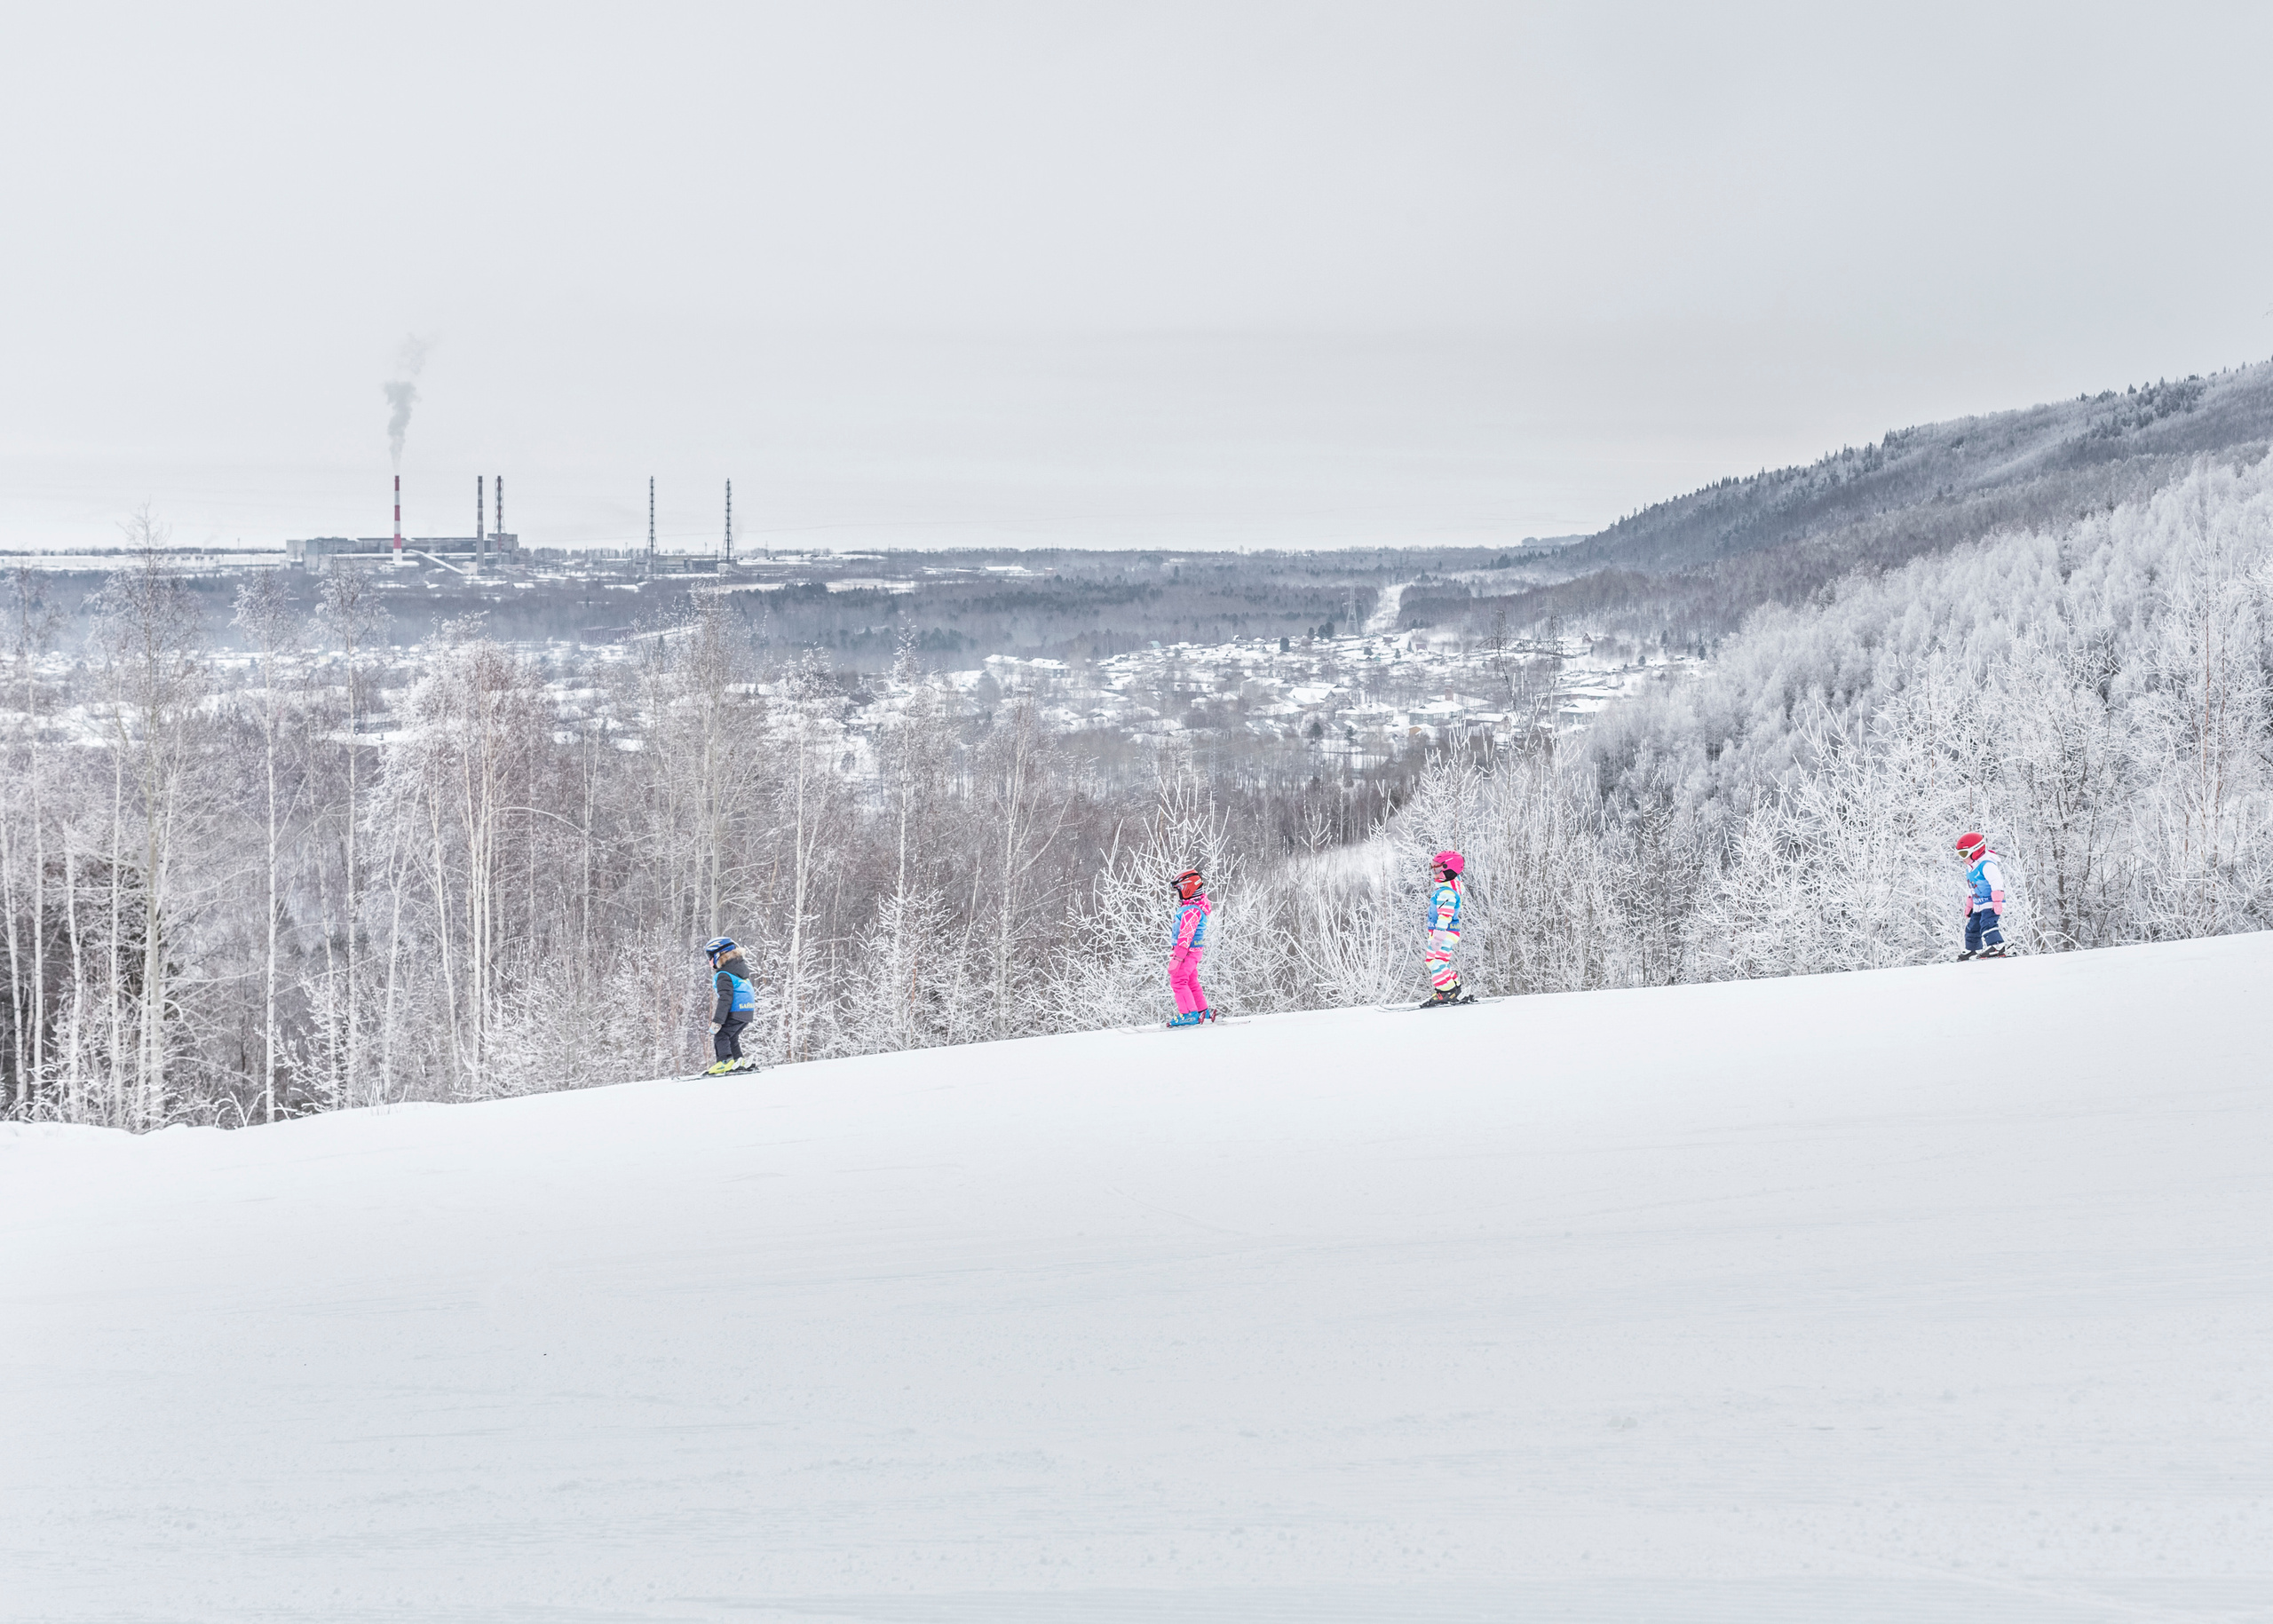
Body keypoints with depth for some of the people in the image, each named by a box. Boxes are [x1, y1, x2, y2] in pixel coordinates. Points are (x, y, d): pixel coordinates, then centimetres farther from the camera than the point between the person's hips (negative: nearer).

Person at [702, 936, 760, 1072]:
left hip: (735, 1011, -10)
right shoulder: (742, 967, 16)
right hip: (748, 1010, 10)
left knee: (721, 1035, -7)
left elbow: (725, 999, -21)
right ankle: (740, 1061, 16)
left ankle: (726, 1062, -20)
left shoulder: (724, 975, -14)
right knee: (731, 1037, 20)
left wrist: (717, 1020, -21)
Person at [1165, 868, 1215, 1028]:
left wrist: (1177, 957, -26)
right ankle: (1202, 1011, 26)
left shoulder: (1191, 910, -21)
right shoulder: (1199, 906, 14)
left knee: (1178, 980, -11)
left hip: (1188, 951, -10)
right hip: (1194, 951, 10)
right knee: (1191, 981, 19)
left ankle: (1189, 1014, -15)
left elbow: (1185, 936, -25)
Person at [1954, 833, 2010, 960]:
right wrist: (1969, 906, 31)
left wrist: (1997, 901, -30)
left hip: (1991, 904, -10)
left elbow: (1996, 883, -25)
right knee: (1972, 927, 17)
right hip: (1978, 906, 10)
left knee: (1987, 924, -27)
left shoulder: (1986, 865, -17)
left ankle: (1997, 946, -36)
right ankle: (1972, 950, 31)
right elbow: (1970, 890, 28)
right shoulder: (1970, 869, 16)